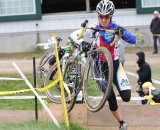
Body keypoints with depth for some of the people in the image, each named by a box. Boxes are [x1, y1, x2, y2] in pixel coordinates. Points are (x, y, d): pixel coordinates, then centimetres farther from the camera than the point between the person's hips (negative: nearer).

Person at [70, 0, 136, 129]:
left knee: (126, 97, -9)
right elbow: (73, 35, -14)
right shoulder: (94, 28, -12)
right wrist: (82, 43, -34)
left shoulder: (116, 28, -10)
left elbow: (133, 40, -19)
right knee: (111, 97, -8)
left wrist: (123, 33, -38)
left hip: (114, 64, 1)